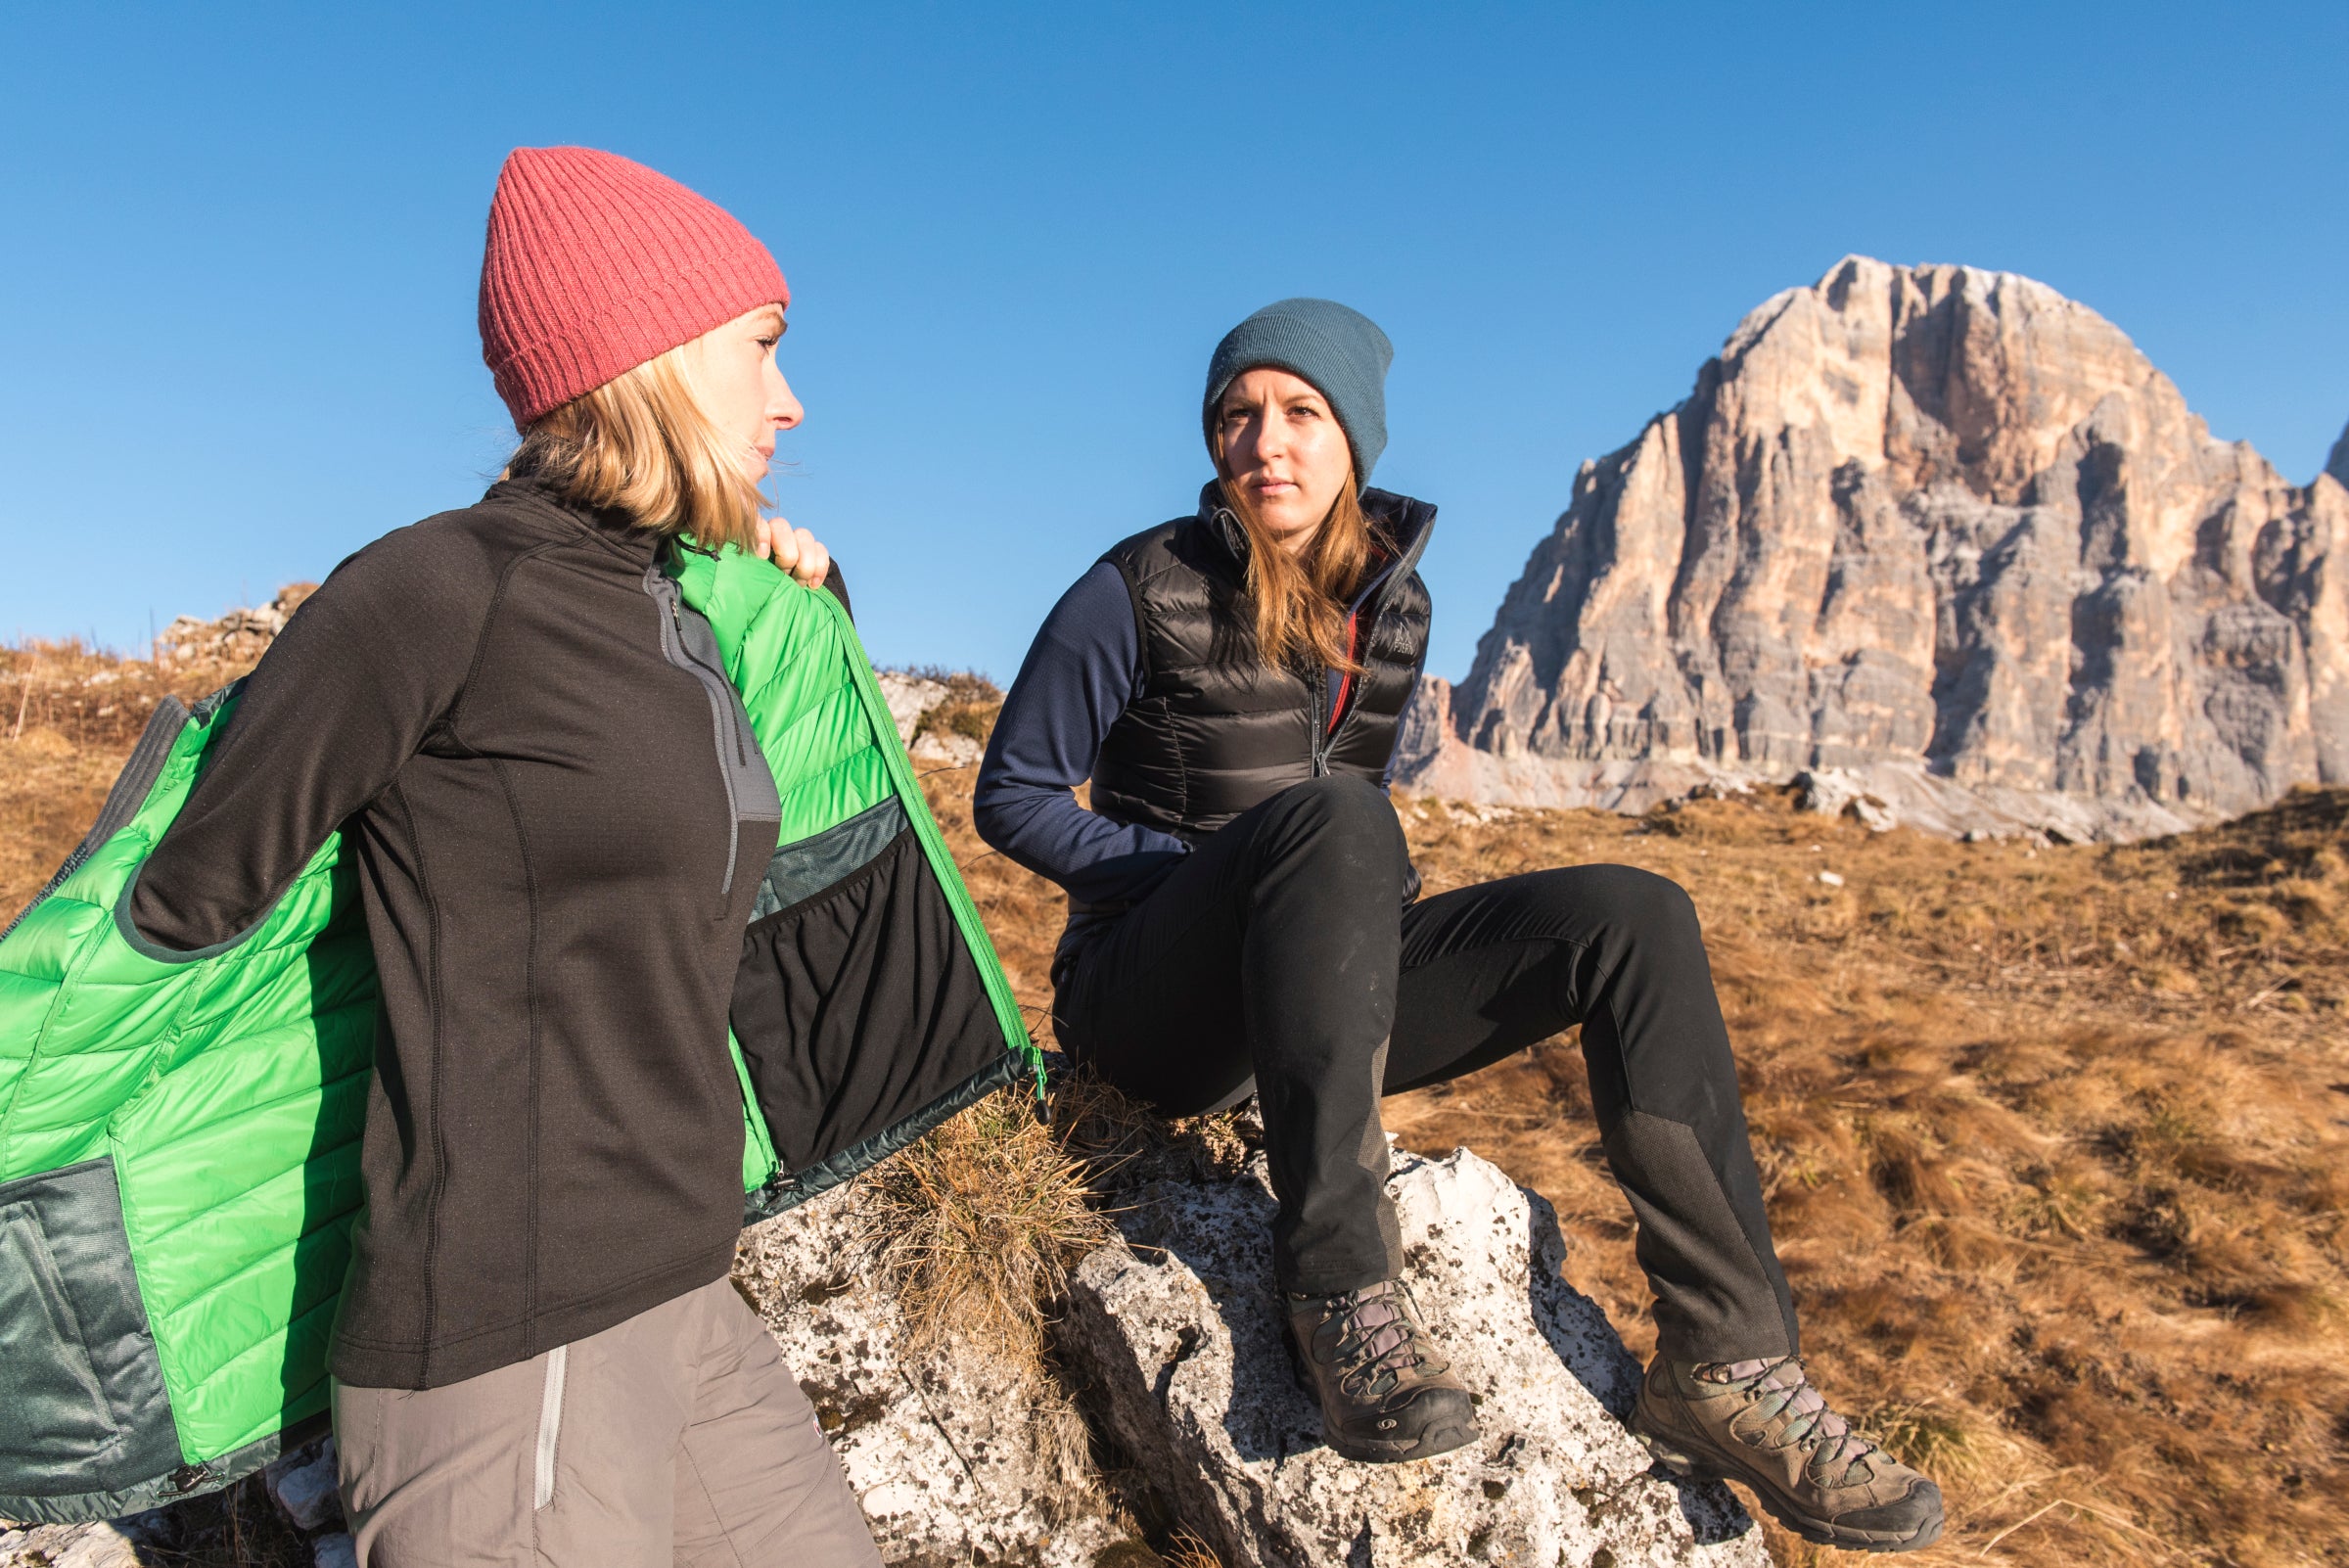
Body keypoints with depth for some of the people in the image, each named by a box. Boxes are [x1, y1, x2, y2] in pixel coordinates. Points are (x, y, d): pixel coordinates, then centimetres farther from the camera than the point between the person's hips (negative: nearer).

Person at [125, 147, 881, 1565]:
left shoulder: (680, 620, 9)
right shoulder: (444, 590, -15)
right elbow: (190, 905, -6)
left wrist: (811, 593, 15)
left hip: (681, 1306, 8)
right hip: (509, 1348, -8)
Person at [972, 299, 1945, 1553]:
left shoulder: (1393, 602, 9)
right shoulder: (1143, 591, -7)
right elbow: (1013, 797, -4)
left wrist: (1367, 902, 1)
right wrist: (1205, 871, -15)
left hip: (1315, 994, 5)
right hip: (1152, 1002, -5)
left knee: (1631, 919, -14)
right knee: (1329, 822, -36)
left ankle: (1724, 1363, -15)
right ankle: (1342, 1294, -34)